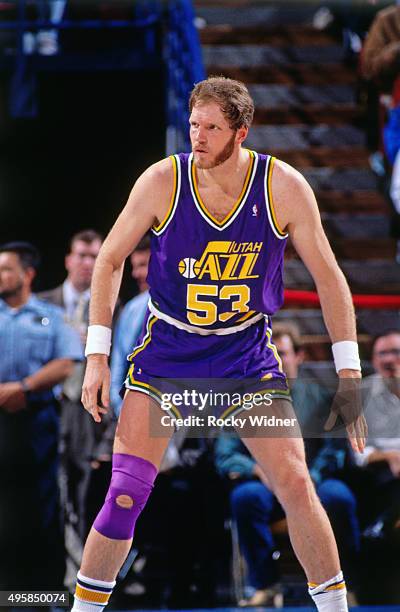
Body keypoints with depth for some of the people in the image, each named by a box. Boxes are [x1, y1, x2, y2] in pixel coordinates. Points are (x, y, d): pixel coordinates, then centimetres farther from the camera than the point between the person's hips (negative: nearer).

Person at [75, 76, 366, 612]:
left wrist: (348, 370, -7)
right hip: (167, 348, -1)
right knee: (126, 493, -10)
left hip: (248, 351, 1)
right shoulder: (163, 181, -14)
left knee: (296, 486, -6)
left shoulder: (283, 187, -13)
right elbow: (109, 260, -2)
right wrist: (97, 356, -7)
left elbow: (328, 276, -3)